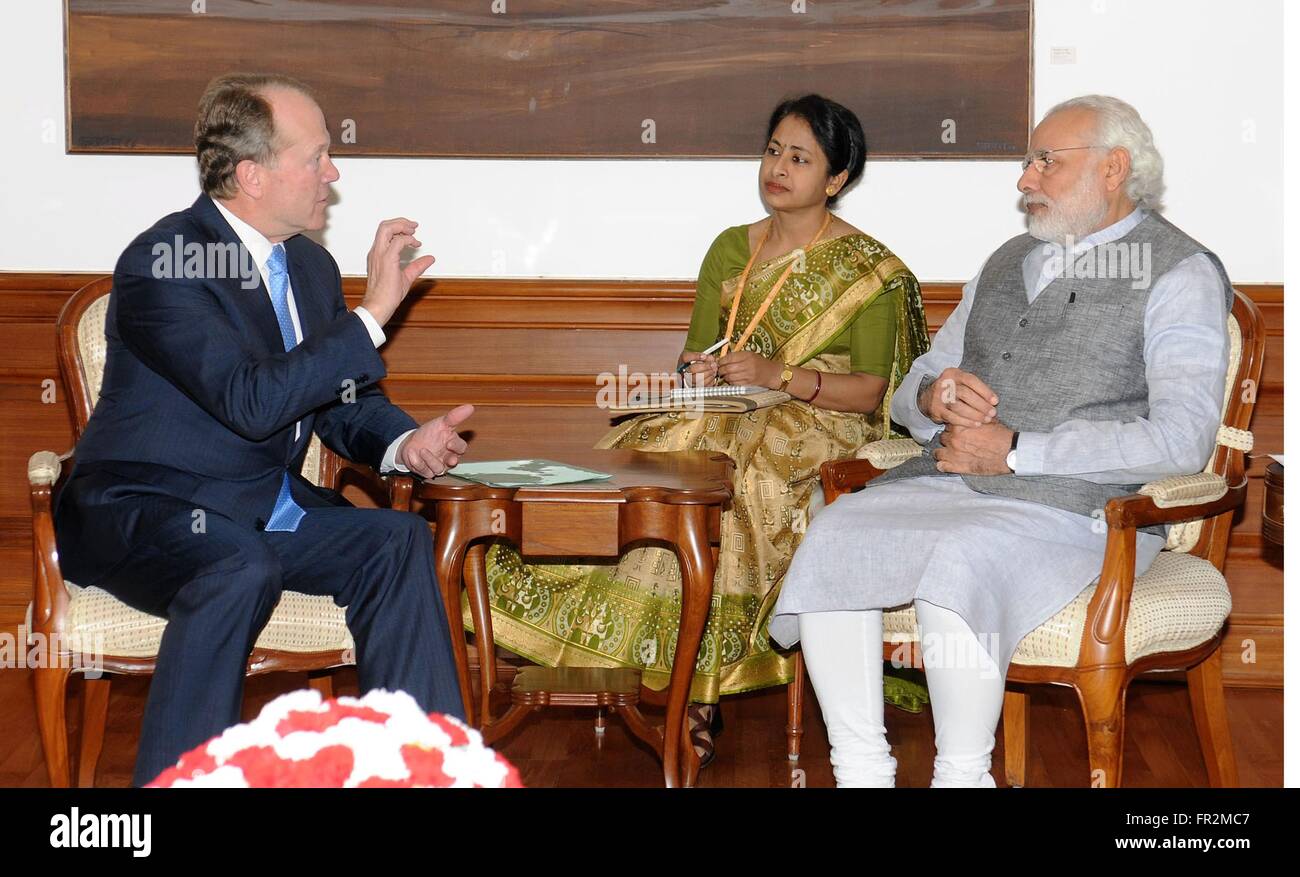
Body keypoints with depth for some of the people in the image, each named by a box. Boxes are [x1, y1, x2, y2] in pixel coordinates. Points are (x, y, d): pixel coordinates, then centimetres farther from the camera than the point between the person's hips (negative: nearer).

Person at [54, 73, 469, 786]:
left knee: (397, 538, -11)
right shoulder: (160, 262, -18)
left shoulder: (310, 266, 9)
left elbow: (340, 401, 17)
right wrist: (372, 312, -25)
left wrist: (404, 443, -6)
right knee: (243, 566, -36)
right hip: (142, 509, -8)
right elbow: (252, 400, -28)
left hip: (260, 511, 8)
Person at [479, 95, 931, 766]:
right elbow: (697, 355, 18)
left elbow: (872, 390, -6)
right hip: (733, 419, 5)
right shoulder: (730, 250, 16)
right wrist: (699, 372, -6)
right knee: (652, 451, -27)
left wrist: (782, 375, -18)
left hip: (822, 428, -5)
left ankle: (696, 687, -30)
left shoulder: (868, 268, 0)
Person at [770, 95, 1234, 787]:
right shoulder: (1007, 262, 24)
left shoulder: (1181, 273, 2)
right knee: (833, 536, -21)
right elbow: (908, 395, 27)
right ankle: (860, 773, -18)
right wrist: (932, 395, 0)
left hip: (1079, 502, -6)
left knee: (961, 562, -36)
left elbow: (1181, 441, -13)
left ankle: (961, 776, -24)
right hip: (950, 480, 7)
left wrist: (1016, 451, -14)